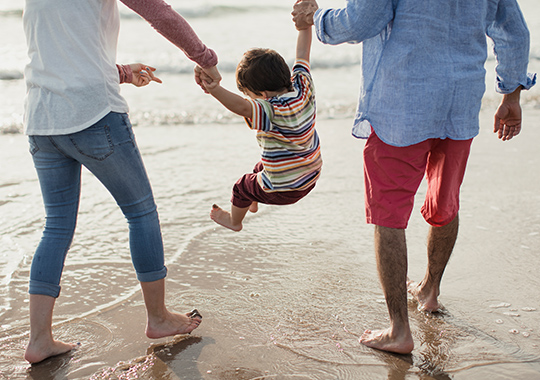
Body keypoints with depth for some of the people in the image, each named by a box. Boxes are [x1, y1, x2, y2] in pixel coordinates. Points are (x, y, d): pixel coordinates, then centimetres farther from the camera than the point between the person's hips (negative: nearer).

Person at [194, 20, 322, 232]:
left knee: (243, 187, 21)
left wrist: (214, 90, -67)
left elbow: (242, 107, -55)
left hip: (283, 189, -8)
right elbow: (302, 53, -1)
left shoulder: (272, 111, -35)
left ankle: (234, 221, 51)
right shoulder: (303, 87, -13)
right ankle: (253, 203, 62)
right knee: (260, 168, 35)